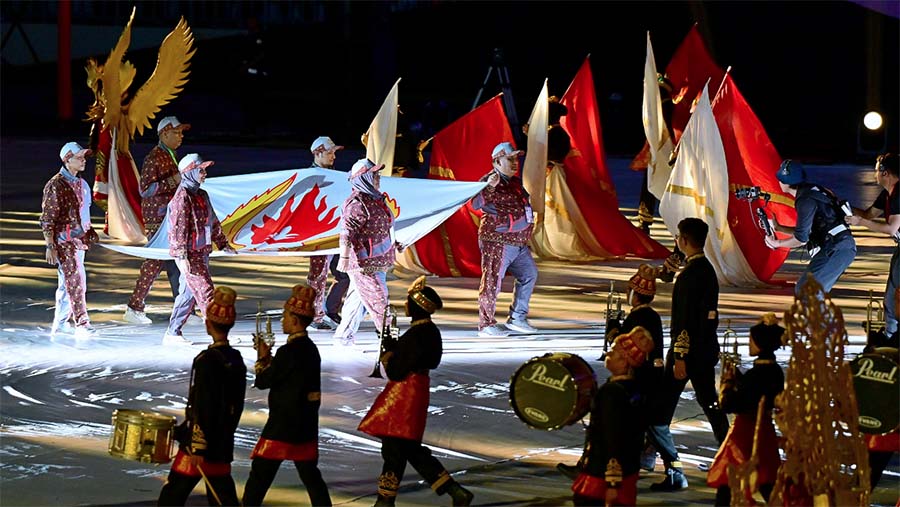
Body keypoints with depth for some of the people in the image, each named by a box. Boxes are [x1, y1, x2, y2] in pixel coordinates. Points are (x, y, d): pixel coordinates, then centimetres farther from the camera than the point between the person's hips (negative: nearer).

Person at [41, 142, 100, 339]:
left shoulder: (81, 183, 13)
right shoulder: (56, 185, -13)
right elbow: (47, 219, -14)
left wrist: (90, 232, 19)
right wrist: (50, 246, -17)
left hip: (79, 240, 8)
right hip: (64, 241, -8)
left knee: (67, 283, 14)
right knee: (76, 281, -12)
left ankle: (60, 323, 22)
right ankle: (82, 324, -12)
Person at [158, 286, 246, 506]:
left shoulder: (207, 360, -17)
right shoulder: (237, 360, 7)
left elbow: (202, 407, -19)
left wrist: (197, 447, -18)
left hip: (201, 442, -7)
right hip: (223, 445, 8)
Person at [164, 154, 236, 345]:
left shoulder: (202, 195, 14)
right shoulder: (182, 197, -14)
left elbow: (213, 222, 25)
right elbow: (178, 228, -19)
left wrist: (223, 244, 27)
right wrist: (182, 257, -24)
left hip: (202, 252, 9)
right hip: (190, 254, -9)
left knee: (189, 293, 12)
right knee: (205, 291, -11)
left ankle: (172, 333, 19)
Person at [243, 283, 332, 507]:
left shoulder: (289, 351, -18)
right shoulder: (311, 349, 9)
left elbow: (263, 381, -12)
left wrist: (262, 359, 4)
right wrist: (270, 360, 10)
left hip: (282, 426, -8)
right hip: (306, 426, 8)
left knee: (259, 477, -3)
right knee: (311, 476, 13)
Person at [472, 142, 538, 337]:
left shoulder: (515, 182, 17)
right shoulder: (489, 181, -11)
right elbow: (476, 204, -27)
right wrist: (489, 187, -38)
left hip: (518, 242, 10)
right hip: (497, 242, -10)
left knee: (529, 274, 15)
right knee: (492, 281, -6)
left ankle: (517, 317, 24)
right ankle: (486, 325, 0)